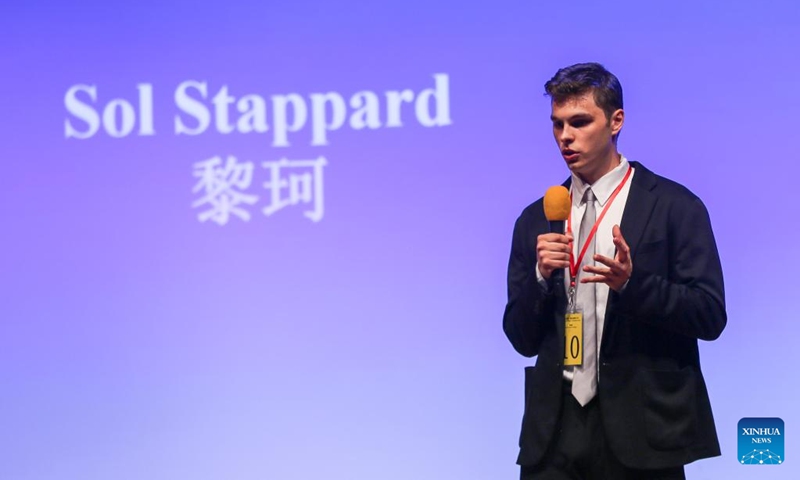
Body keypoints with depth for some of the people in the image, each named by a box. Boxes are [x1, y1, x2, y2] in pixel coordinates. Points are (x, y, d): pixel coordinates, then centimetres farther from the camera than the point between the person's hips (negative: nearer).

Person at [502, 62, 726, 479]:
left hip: (641, 428, -3)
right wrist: (541, 276, -8)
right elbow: (522, 339, 10)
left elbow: (710, 315, -6)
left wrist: (631, 282, -21)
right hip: (556, 429, 3)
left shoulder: (674, 207, -1)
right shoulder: (536, 219, 10)